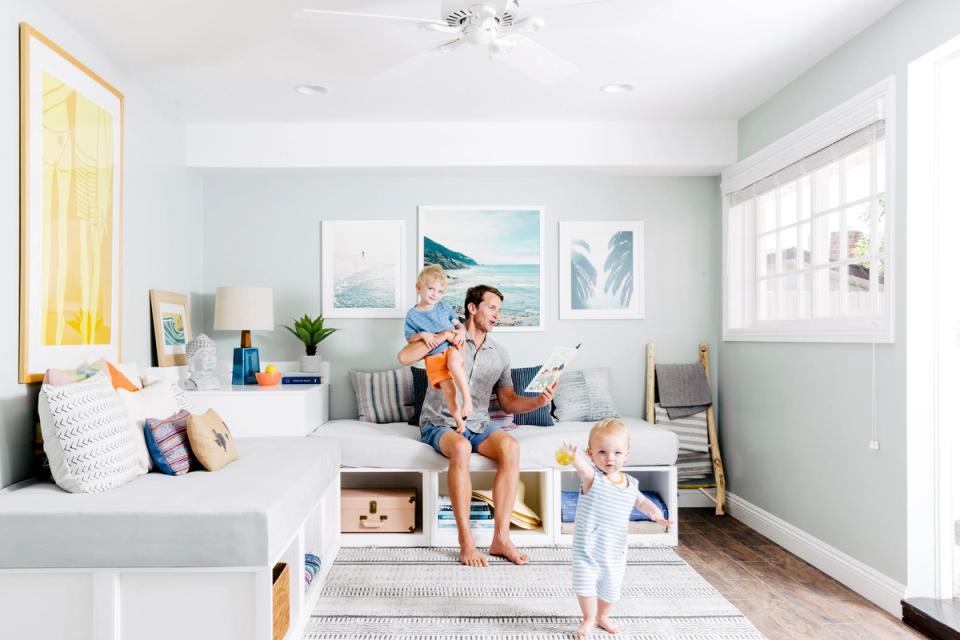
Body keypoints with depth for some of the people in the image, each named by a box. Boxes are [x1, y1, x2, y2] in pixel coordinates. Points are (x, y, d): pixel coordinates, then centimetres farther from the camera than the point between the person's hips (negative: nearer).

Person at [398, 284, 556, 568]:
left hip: (478, 425, 4)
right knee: (461, 448, -38)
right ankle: (466, 542, -28)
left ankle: (501, 538, -23)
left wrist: (538, 400, -7)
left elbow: (509, 403, 11)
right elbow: (404, 357, -14)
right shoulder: (446, 337, 0)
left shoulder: (500, 355, 12)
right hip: (440, 424, -4)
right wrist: (443, 337, -17)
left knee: (511, 447, -28)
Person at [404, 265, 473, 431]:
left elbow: (458, 323, 16)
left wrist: (461, 333, -5)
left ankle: (467, 399, -29)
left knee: (453, 363, -35)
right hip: (433, 356, -1)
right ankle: (460, 422, -7)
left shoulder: (444, 307, 12)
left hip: (452, 347, 1)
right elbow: (410, 337, 5)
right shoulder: (412, 315, 5)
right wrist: (423, 335, -14)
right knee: (448, 389, -14)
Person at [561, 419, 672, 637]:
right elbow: (582, 466, -43)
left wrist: (655, 512, -7)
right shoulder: (592, 476, -19)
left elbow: (641, 501, 15)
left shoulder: (630, 484, -3)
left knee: (611, 587, 17)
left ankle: (603, 616, 45)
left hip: (615, 549, 4)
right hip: (587, 546, -4)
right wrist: (572, 454, -67)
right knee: (585, 583, -2)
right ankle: (589, 618, 27)